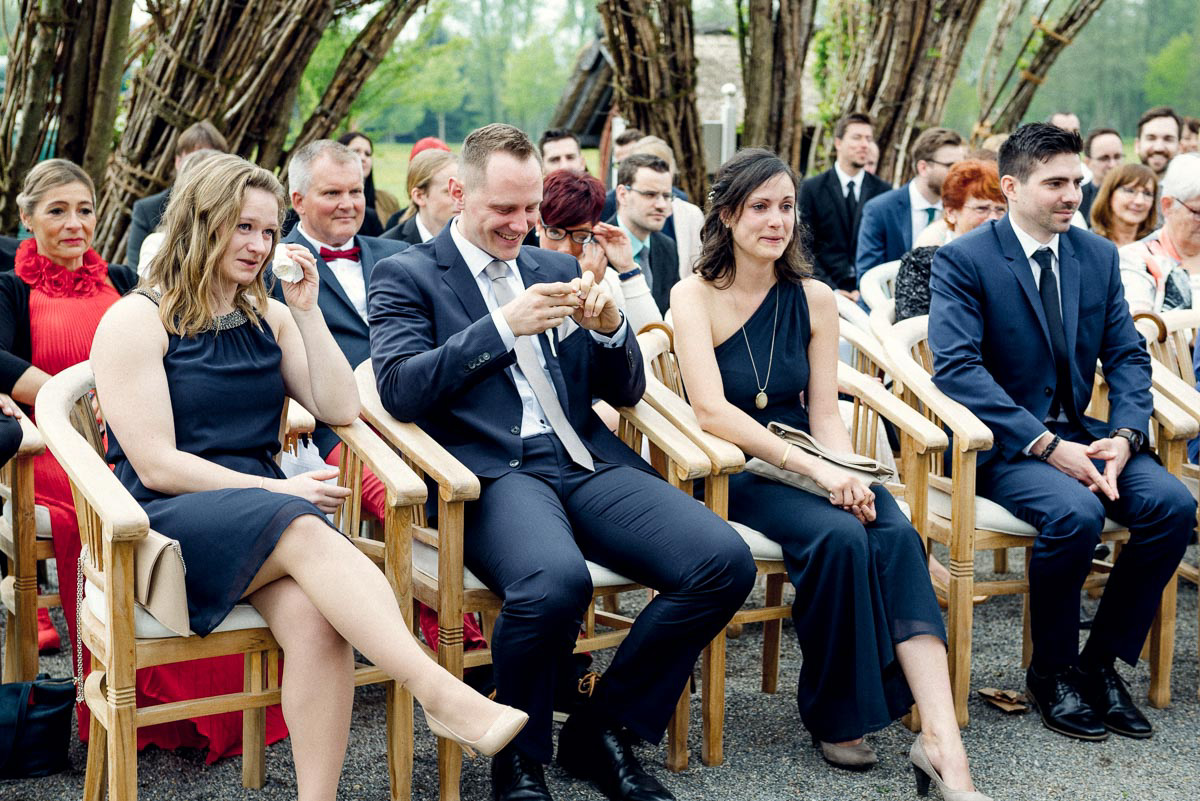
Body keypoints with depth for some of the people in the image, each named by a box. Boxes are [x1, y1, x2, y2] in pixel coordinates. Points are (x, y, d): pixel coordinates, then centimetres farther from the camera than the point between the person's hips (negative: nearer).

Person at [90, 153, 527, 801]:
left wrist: (307, 311, 2)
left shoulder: (269, 318, 18)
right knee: (304, 530, -36)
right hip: (169, 522, -4)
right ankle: (441, 694, -44)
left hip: (265, 505, 5)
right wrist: (277, 491, -12)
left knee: (314, 614, -31)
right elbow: (156, 466, -7)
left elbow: (340, 409, 8)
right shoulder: (136, 320, 1)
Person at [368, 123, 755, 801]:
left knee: (726, 561, -18)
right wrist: (503, 326, -14)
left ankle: (603, 730, 1)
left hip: (586, 463, 5)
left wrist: (610, 328, -1)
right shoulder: (407, 275, 9)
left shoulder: (557, 269, 23)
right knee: (554, 581, -38)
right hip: (492, 472, -5)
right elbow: (398, 390, -7)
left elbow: (625, 391, 21)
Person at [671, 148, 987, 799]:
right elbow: (711, 409, -16)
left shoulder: (813, 299, 9)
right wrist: (812, 468, -25)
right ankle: (833, 718, -11)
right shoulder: (696, 296, -4)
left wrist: (848, 475, -17)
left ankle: (942, 740, -35)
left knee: (897, 535, -26)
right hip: (734, 471, -4)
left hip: (807, 462, 4)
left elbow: (824, 412, 6)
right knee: (839, 537, -31)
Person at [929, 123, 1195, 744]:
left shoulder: (1098, 255, 10)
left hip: (1079, 431, 6)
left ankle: (1101, 659, -3)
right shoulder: (963, 259, -8)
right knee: (1075, 512, -32)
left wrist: (1124, 436, -13)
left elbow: (1127, 354, 8)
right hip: (1000, 442, -5)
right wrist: (1048, 446, -25)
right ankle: (1051, 671, -8)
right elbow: (956, 366, -19)